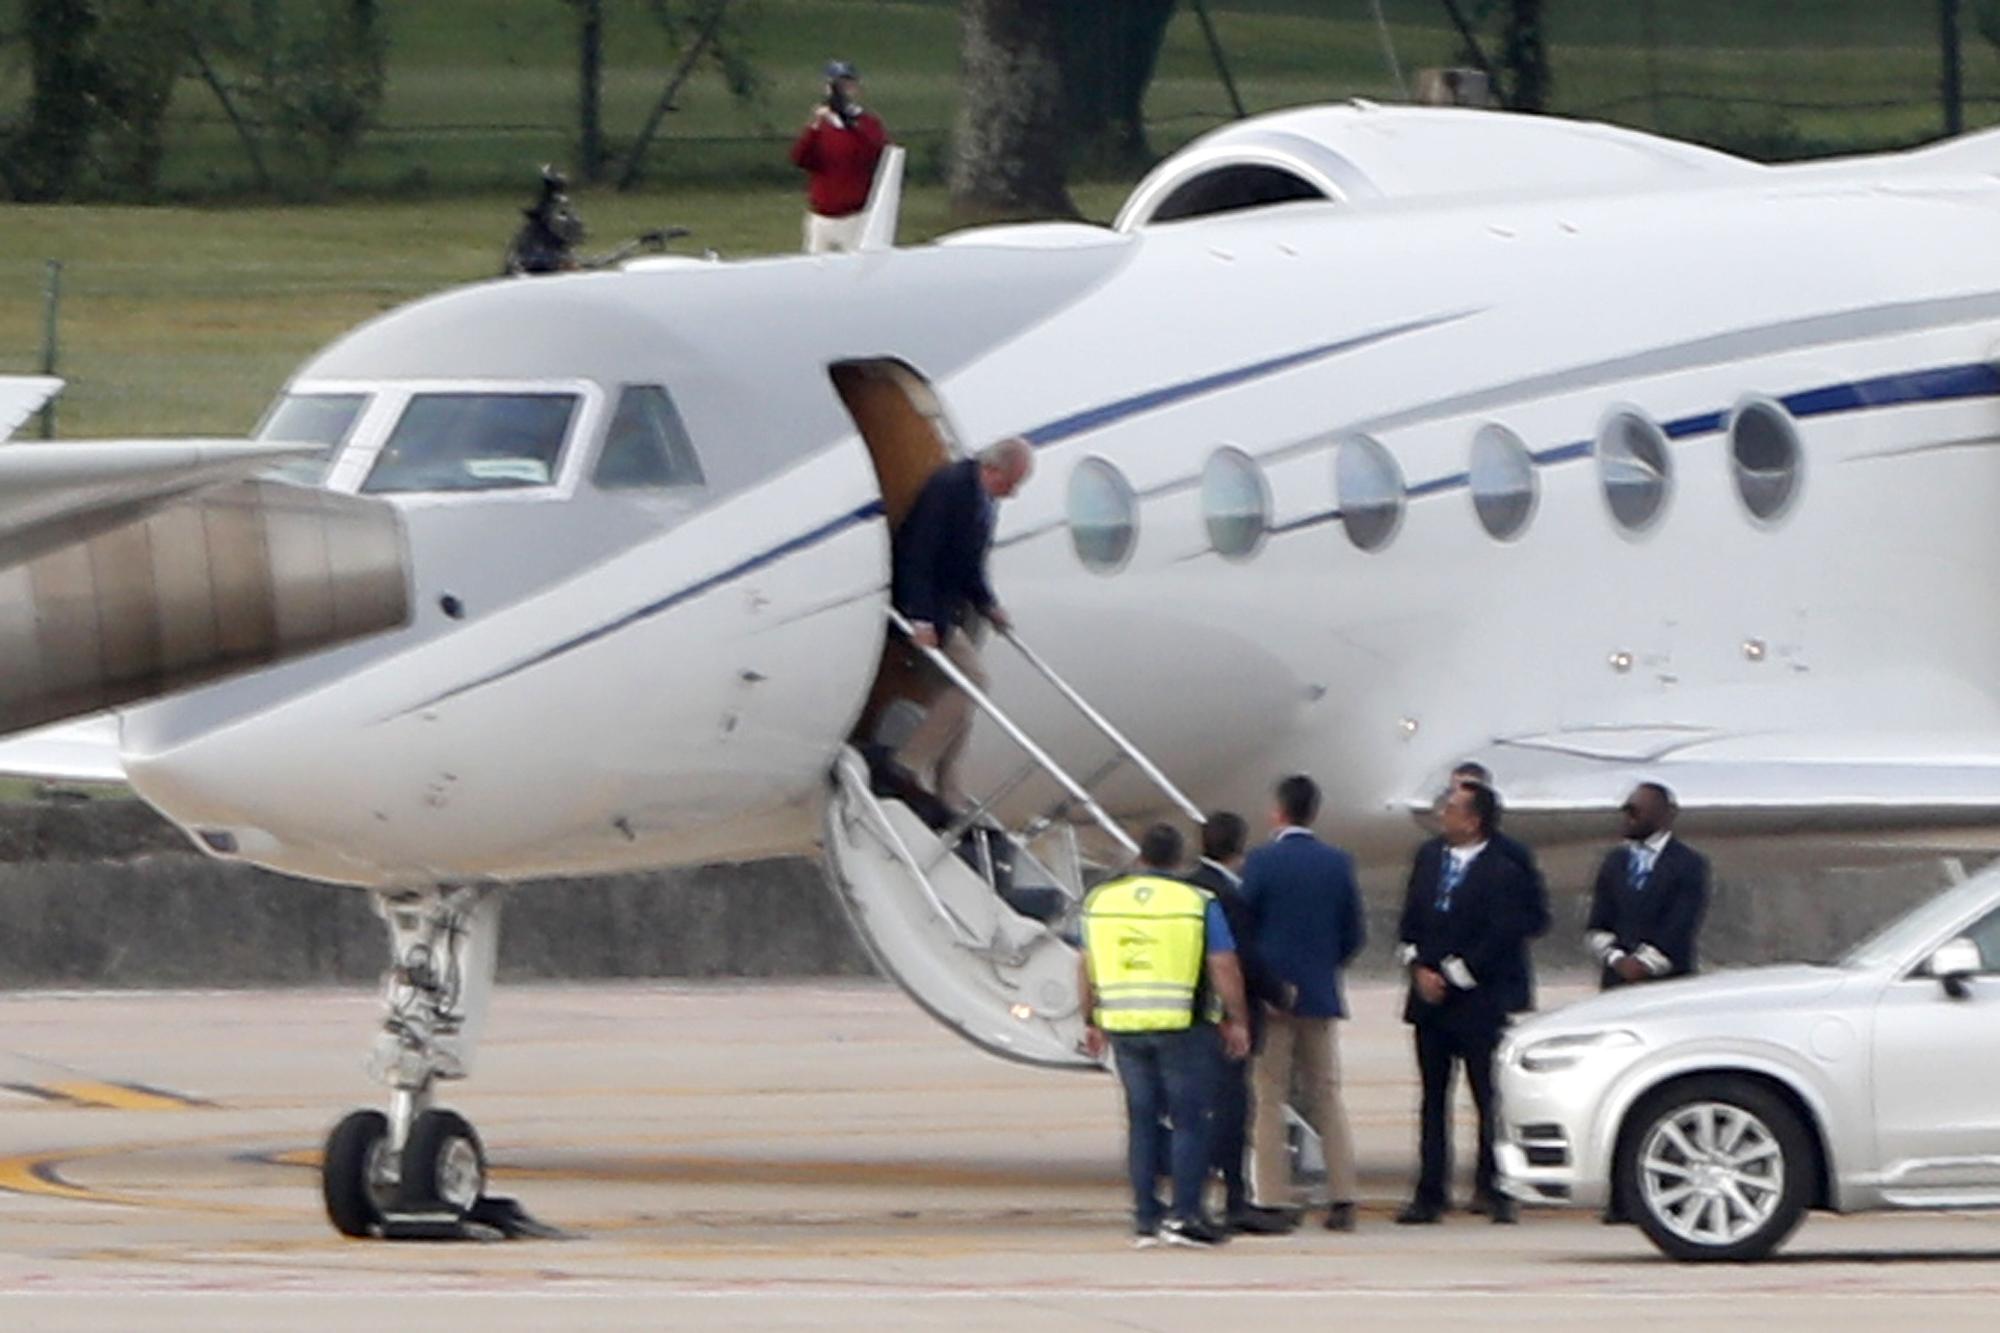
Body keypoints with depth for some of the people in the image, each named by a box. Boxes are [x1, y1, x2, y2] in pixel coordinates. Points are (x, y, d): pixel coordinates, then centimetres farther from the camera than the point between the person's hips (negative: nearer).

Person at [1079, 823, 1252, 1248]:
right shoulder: (1197, 903, -6)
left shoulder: (1101, 900, 5)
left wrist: (1091, 1021, 19)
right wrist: (1237, 1022, 3)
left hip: (1124, 1024, 4)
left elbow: (1086, 968, 10)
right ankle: (1185, 1214, -6)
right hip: (1183, 1024, -4)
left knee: (1142, 1119, 10)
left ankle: (1145, 1218, 8)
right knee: (1189, 1119, 1)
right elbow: (1224, 969, -7)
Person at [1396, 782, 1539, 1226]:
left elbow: (1499, 940, -13)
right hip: (1429, 997, 6)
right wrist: (1419, 969, -2)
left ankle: (1493, 1190, 3)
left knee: (1489, 1101, -2)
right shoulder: (1429, 857, 11)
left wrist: (1452, 977, -12)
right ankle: (1430, 1194, 10)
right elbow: (1410, 923, 13)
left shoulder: (1503, 872, -9)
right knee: (1433, 1100, 8)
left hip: (1478, 1003, -6)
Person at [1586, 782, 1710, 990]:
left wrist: (1644, 963, -15)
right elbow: (1596, 928, 11)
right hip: (1617, 984, 4)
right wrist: (1617, 959, -7)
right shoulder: (1615, 861, 16)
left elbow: (1678, 931, -8)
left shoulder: (1689, 864, 1)